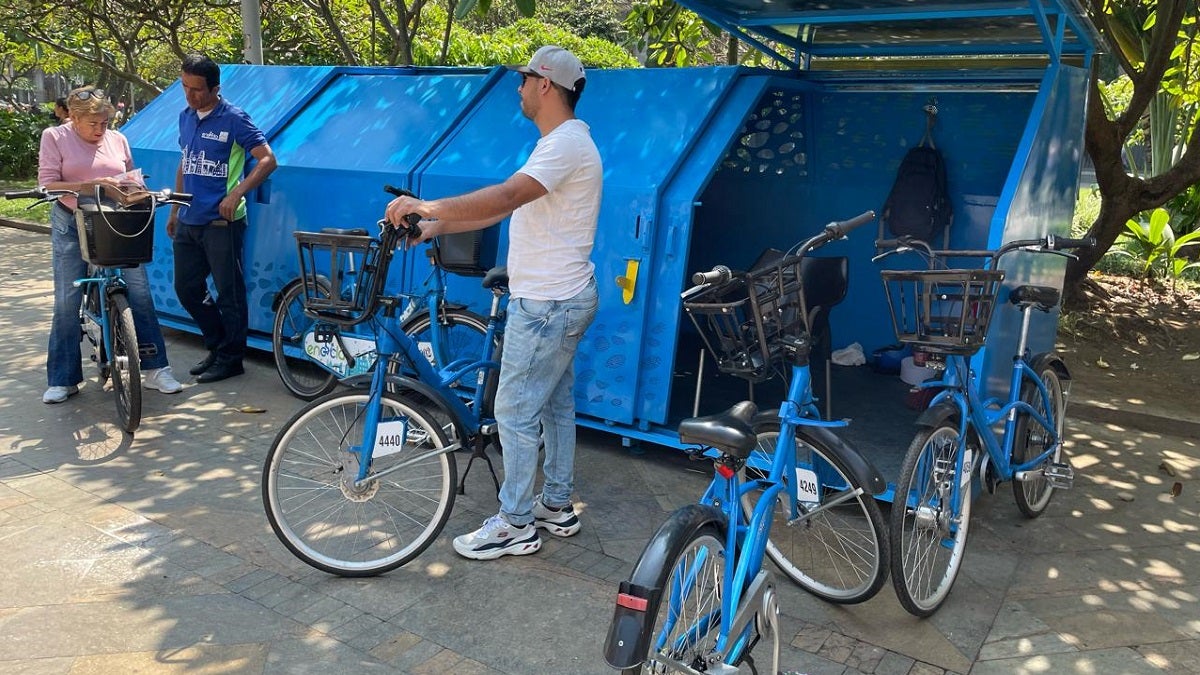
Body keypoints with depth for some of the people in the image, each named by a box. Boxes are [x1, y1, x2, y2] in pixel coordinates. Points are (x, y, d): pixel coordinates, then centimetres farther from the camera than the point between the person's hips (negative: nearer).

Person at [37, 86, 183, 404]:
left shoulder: (117, 139, 9)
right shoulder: (55, 138, 0)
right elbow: (48, 185, -8)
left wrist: (133, 189, -5)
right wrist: (92, 185, -21)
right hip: (72, 226, -2)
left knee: (140, 293, -7)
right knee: (67, 302, 2)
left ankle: (155, 369, 3)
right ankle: (62, 380, 13)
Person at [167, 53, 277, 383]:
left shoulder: (233, 119, -10)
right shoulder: (186, 117, 11)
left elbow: (267, 160, -16)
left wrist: (236, 194, -24)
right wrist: (174, 210, 21)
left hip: (221, 222, -8)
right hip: (188, 221, 8)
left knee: (229, 293, 2)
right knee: (186, 288, 13)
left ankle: (231, 358, 14)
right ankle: (217, 345, 28)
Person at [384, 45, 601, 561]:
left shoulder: (566, 143, -18)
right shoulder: (560, 142, 16)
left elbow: (506, 197, -33)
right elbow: (505, 208, 13)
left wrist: (428, 206, -28)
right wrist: (437, 227, 7)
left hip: (547, 304, -11)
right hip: (561, 297, 11)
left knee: (515, 411, -2)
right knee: (555, 404, 17)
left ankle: (515, 525, 10)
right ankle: (557, 506, 31)